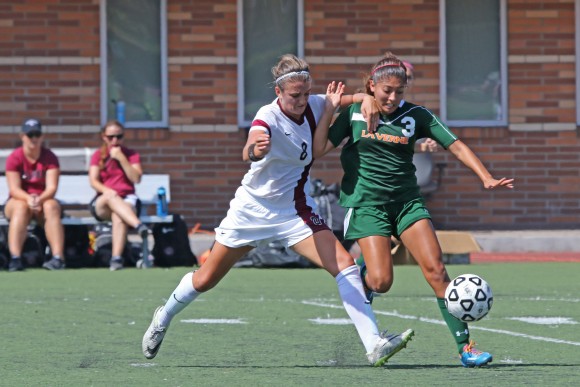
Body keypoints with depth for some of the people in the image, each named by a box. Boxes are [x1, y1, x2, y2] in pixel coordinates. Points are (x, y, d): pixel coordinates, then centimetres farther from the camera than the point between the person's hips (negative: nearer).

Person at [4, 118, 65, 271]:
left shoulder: (50, 158, -2)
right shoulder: (14, 158, -5)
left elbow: (52, 187, -13)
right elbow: (14, 189, -14)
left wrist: (40, 199, -35)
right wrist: (28, 198, -36)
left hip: (44, 200, 1)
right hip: (19, 200, -1)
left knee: (51, 206, -33)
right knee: (22, 207, -36)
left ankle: (58, 257, -45)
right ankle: (15, 258, -48)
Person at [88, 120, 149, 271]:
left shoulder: (131, 155, 13)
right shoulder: (98, 155, 12)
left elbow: (136, 178, -3)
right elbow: (93, 181, -2)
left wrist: (121, 158, -8)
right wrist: (107, 191, -22)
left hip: (127, 199, 0)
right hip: (102, 203, 0)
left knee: (118, 215, -37)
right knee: (111, 197, -38)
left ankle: (116, 258, -50)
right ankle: (139, 225, -59)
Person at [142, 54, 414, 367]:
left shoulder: (314, 106, -8)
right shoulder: (268, 117, -25)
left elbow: (339, 100, 15)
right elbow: (249, 152, -46)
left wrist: (366, 97, -7)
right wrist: (254, 148, -70)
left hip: (296, 214, 4)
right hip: (253, 209, -4)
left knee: (345, 266, -17)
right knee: (205, 280, 10)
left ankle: (374, 345, -21)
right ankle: (163, 318, 40)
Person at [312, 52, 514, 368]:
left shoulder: (415, 115, 2)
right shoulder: (355, 113, 0)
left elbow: (456, 146, -2)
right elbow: (318, 150, -3)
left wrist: (486, 178, -15)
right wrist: (329, 110, -11)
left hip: (407, 200, 2)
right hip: (367, 202, -2)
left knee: (435, 269, -13)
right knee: (381, 281, -16)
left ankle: (465, 346, -12)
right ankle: (362, 273, 24)